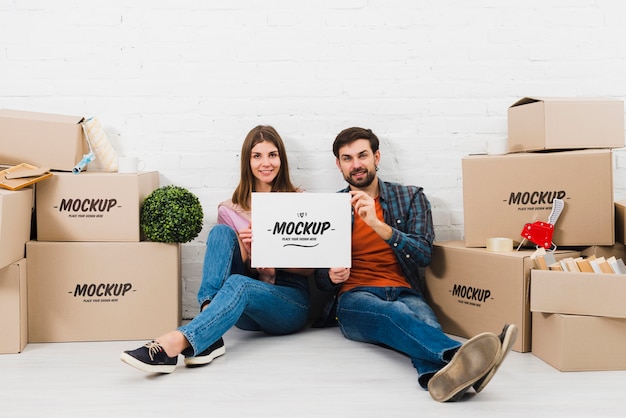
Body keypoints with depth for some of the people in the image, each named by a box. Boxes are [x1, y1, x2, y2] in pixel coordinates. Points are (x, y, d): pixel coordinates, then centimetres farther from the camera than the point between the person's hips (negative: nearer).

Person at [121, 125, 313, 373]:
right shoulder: (230, 210, 9)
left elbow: (310, 266, 3)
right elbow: (234, 264, 10)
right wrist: (247, 252, -13)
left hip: (290, 303, -2)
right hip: (246, 311, 2)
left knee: (237, 284, -35)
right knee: (221, 231, -23)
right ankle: (209, 338, -38)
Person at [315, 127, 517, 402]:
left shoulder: (411, 197, 12)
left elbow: (424, 254, -3)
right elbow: (320, 279, 14)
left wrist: (378, 225, -16)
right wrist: (332, 276, -12)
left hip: (404, 292, 2)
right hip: (355, 297, -1)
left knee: (423, 320, -36)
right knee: (395, 313, -38)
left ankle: (440, 374, -69)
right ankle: (459, 354, -67)